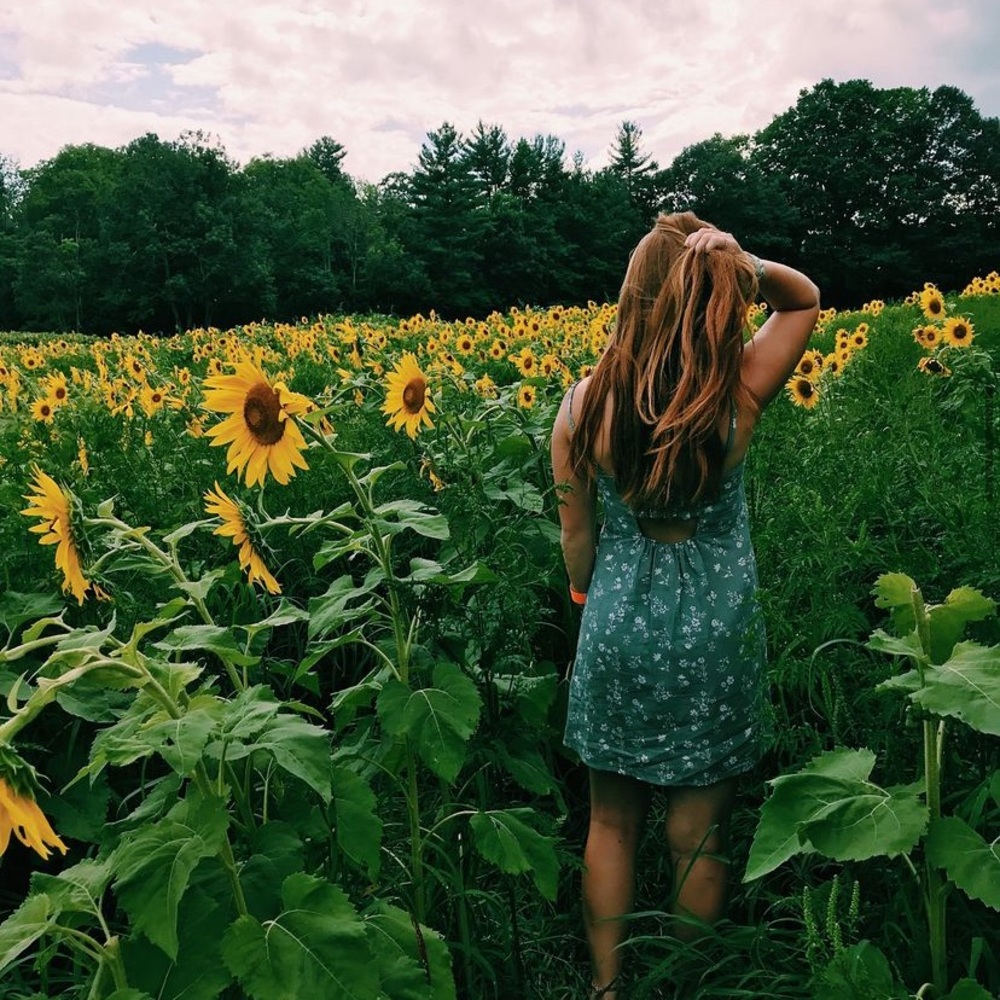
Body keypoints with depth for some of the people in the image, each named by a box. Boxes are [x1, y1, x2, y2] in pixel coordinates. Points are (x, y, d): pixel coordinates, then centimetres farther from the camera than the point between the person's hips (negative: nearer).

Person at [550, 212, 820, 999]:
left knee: (612, 823, 19)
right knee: (699, 835, 16)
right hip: (716, 637, 0)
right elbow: (807, 298, 4)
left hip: (618, 627, 1)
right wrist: (744, 267, -15)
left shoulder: (586, 402, -13)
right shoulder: (740, 393, -15)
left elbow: (577, 533, -3)